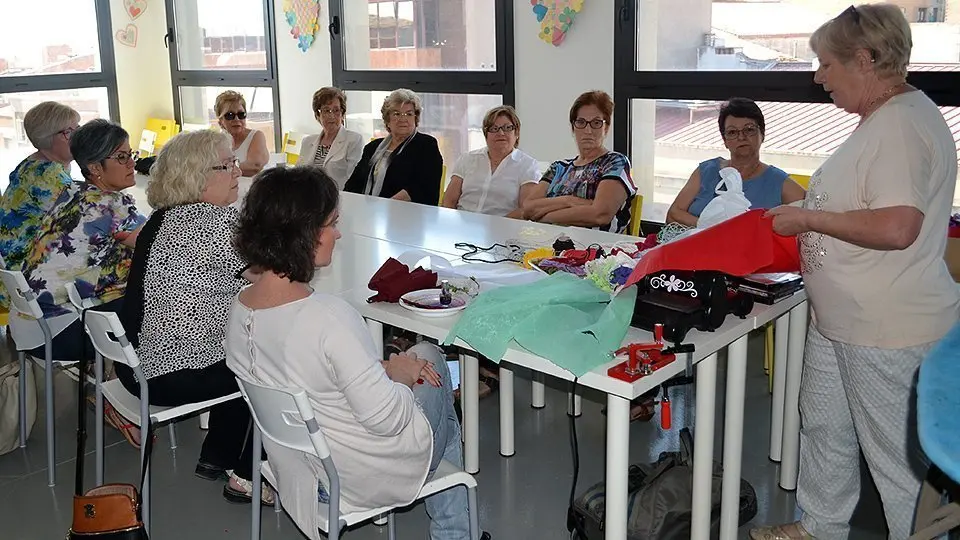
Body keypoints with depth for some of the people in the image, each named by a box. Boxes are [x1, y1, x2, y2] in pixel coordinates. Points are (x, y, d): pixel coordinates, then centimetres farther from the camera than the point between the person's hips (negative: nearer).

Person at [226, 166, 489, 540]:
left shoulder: (240, 307, -7)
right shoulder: (329, 317, -33)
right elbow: (386, 418, -26)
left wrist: (382, 369, 2)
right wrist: (399, 374, -8)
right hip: (364, 478, -7)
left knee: (422, 356, 23)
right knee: (432, 358, 17)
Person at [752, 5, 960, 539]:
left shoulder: (903, 124, -22)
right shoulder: (882, 119, 11)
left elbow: (896, 227, -31)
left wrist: (809, 219, -20)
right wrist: (806, 217, 13)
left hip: (888, 334, -11)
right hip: (840, 320, 11)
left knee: (899, 456, 4)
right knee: (825, 429, 23)